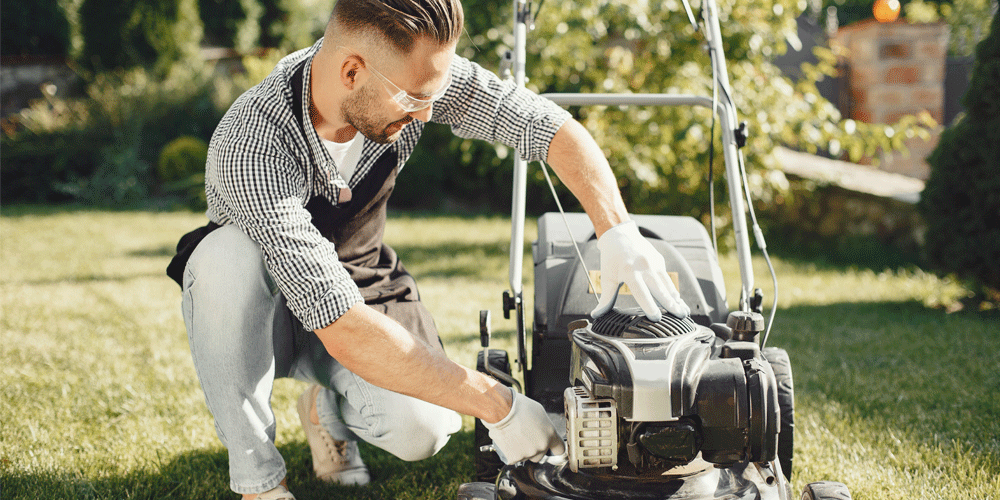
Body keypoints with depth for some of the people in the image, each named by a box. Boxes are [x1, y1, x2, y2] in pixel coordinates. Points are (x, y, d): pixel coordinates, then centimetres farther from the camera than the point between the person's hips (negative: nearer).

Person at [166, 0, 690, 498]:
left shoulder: (412, 72, -22)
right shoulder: (251, 147, -37)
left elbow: (551, 124, -13)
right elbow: (345, 330, -42)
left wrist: (617, 231, -29)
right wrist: (498, 406, -40)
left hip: (363, 285, 3)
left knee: (419, 430, -27)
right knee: (228, 255, -39)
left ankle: (329, 408, 9)